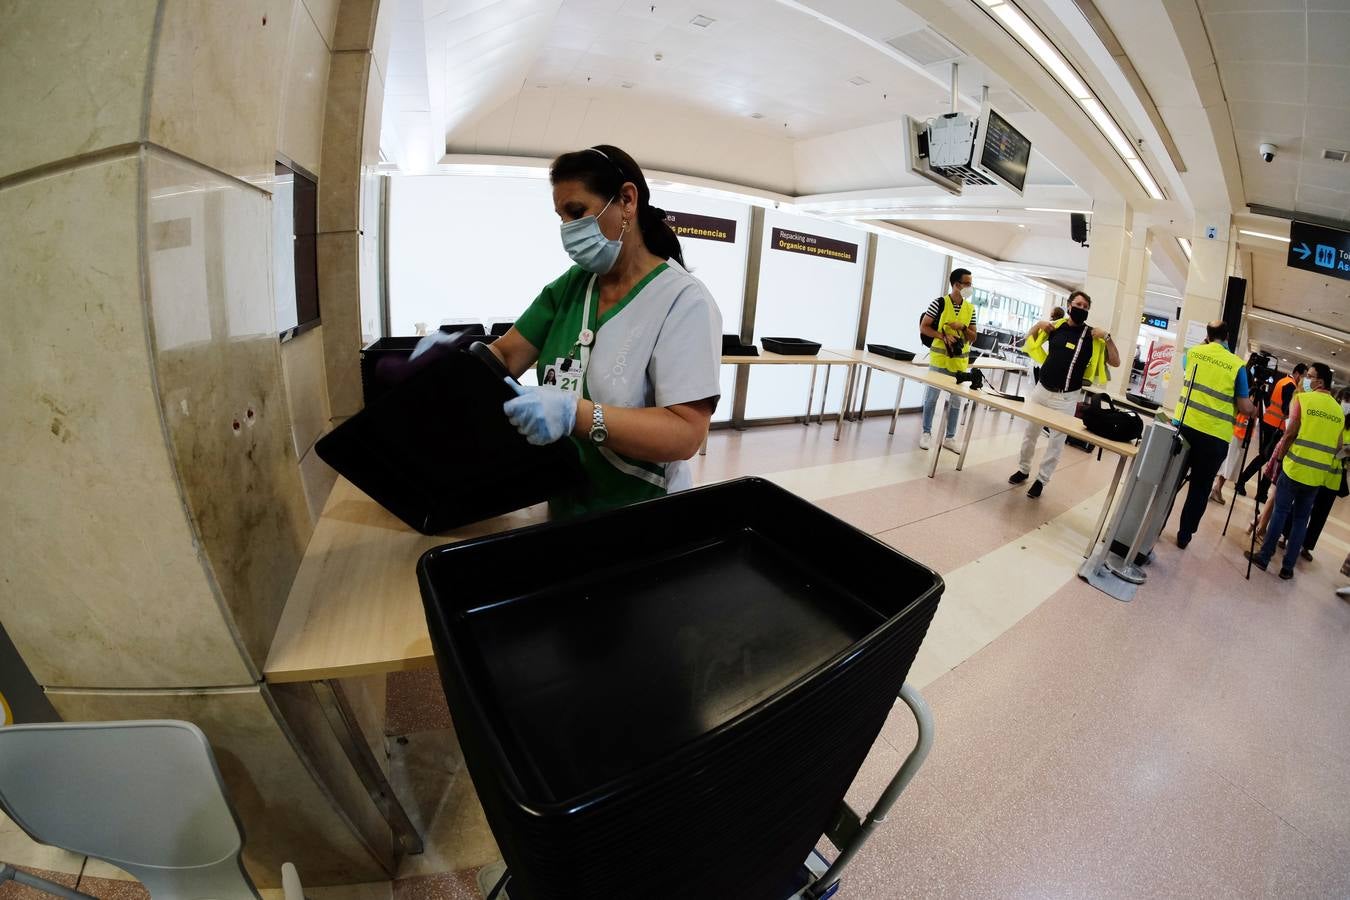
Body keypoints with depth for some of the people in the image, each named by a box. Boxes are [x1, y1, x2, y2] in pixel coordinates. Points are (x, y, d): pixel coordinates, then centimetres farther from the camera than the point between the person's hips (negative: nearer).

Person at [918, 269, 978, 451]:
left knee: (956, 400, 8)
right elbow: (923, 328, -8)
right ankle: (927, 433, 18)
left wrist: (962, 327, -10)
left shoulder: (970, 308, 7)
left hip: (960, 361, 4)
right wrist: (943, 336, -20)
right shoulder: (939, 303, -7)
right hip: (939, 358, -4)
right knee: (932, 396, 4)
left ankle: (950, 437, 19)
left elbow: (973, 337, 10)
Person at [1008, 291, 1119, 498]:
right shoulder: (1055, 326, 3)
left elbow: (1115, 361, -5)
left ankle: (1041, 479, 15)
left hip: (1066, 398, -3)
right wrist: (1038, 325, -1)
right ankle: (1023, 469, 30)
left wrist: (1107, 337, -16)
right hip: (1041, 390, 3)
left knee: (1057, 441, 4)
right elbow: (1029, 342, 17)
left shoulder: (1093, 335, -4)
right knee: (1030, 433, 14)